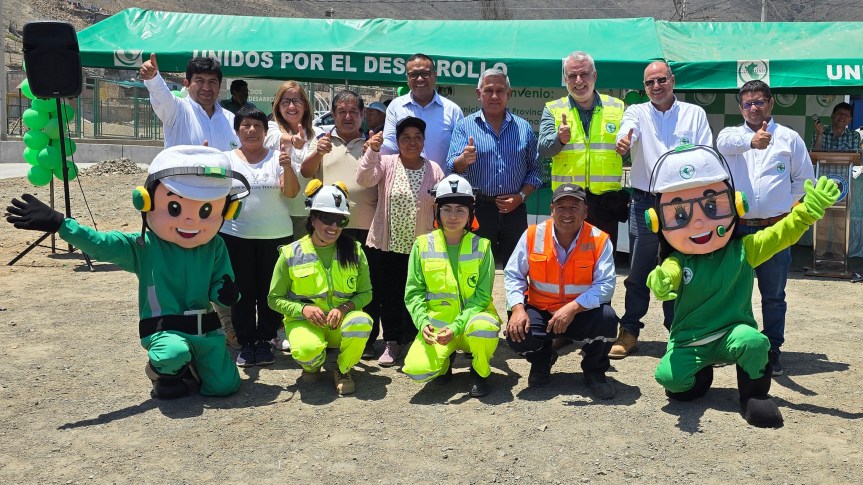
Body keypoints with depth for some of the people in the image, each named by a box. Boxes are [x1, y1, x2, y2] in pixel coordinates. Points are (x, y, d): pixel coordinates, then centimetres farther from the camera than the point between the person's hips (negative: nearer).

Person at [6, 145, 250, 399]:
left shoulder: (215, 248, -2)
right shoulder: (142, 246, -8)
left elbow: (220, 283, 4)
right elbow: (98, 243, -14)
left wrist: (225, 292, -21)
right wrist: (58, 223, -23)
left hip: (206, 330, 3)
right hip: (164, 329, -3)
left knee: (223, 386, 3)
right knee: (172, 353, -37)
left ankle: (189, 365, 35)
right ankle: (165, 374, 2)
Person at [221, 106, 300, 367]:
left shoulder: (277, 157, 4)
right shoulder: (227, 159, 5)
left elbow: (291, 192, -5)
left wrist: (287, 168, -23)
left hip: (276, 236, 0)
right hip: (236, 235, 0)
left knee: (270, 291, 6)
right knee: (243, 291, 5)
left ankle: (264, 341, 18)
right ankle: (246, 343, 15)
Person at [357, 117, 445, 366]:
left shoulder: (434, 170, 2)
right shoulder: (386, 163, 1)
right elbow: (364, 179, -16)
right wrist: (372, 151, -28)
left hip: (420, 247, 0)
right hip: (387, 244, 0)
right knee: (389, 295, 6)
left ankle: (413, 342, 24)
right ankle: (392, 342, 19)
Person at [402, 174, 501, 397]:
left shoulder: (481, 246, -3)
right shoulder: (422, 245, 0)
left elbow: (482, 295, -8)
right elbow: (413, 292, 1)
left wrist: (456, 327, -21)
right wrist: (423, 322, -18)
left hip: (470, 320, -1)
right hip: (436, 325, 1)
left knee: (484, 327, -38)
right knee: (417, 369, -26)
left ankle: (479, 373, -3)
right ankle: (445, 358, 14)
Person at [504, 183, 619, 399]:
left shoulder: (599, 240, -10)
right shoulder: (533, 235, -6)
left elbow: (605, 284, -18)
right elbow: (513, 275, -1)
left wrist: (573, 308, -31)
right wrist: (518, 308, -17)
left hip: (582, 314, -1)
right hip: (540, 312, 1)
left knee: (607, 318, -32)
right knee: (516, 334, -26)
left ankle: (594, 371, 1)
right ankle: (542, 359, 15)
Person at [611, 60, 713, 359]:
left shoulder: (694, 114, 8)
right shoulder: (637, 112, 6)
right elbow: (627, 132, -18)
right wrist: (623, 142, -43)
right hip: (645, 202, 0)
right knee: (638, 271, 4)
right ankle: (629, 332, 16)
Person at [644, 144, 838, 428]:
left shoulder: (742, 250, -3)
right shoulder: (678, 261, -9)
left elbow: (781, 234, -5)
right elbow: (668, 274, -29)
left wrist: (809, 210, -20)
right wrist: (661, 284, -54)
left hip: (733, 333, 0)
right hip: (689, 341, 0)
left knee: (752, 341, -34)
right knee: (668, 376, -21)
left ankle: (755, 394, -7)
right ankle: (701, 375, 15)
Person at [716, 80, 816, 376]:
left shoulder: (790, 138, 6)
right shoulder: (732, 134, 5)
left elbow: (804, 179, 14)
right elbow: (726, 143, -22)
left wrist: (785, 204, 6)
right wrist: (751, 140, -42)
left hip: (775, 228, 0)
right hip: (737, 228, 0)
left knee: (774, 296, 8)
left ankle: (772, 350, 19)